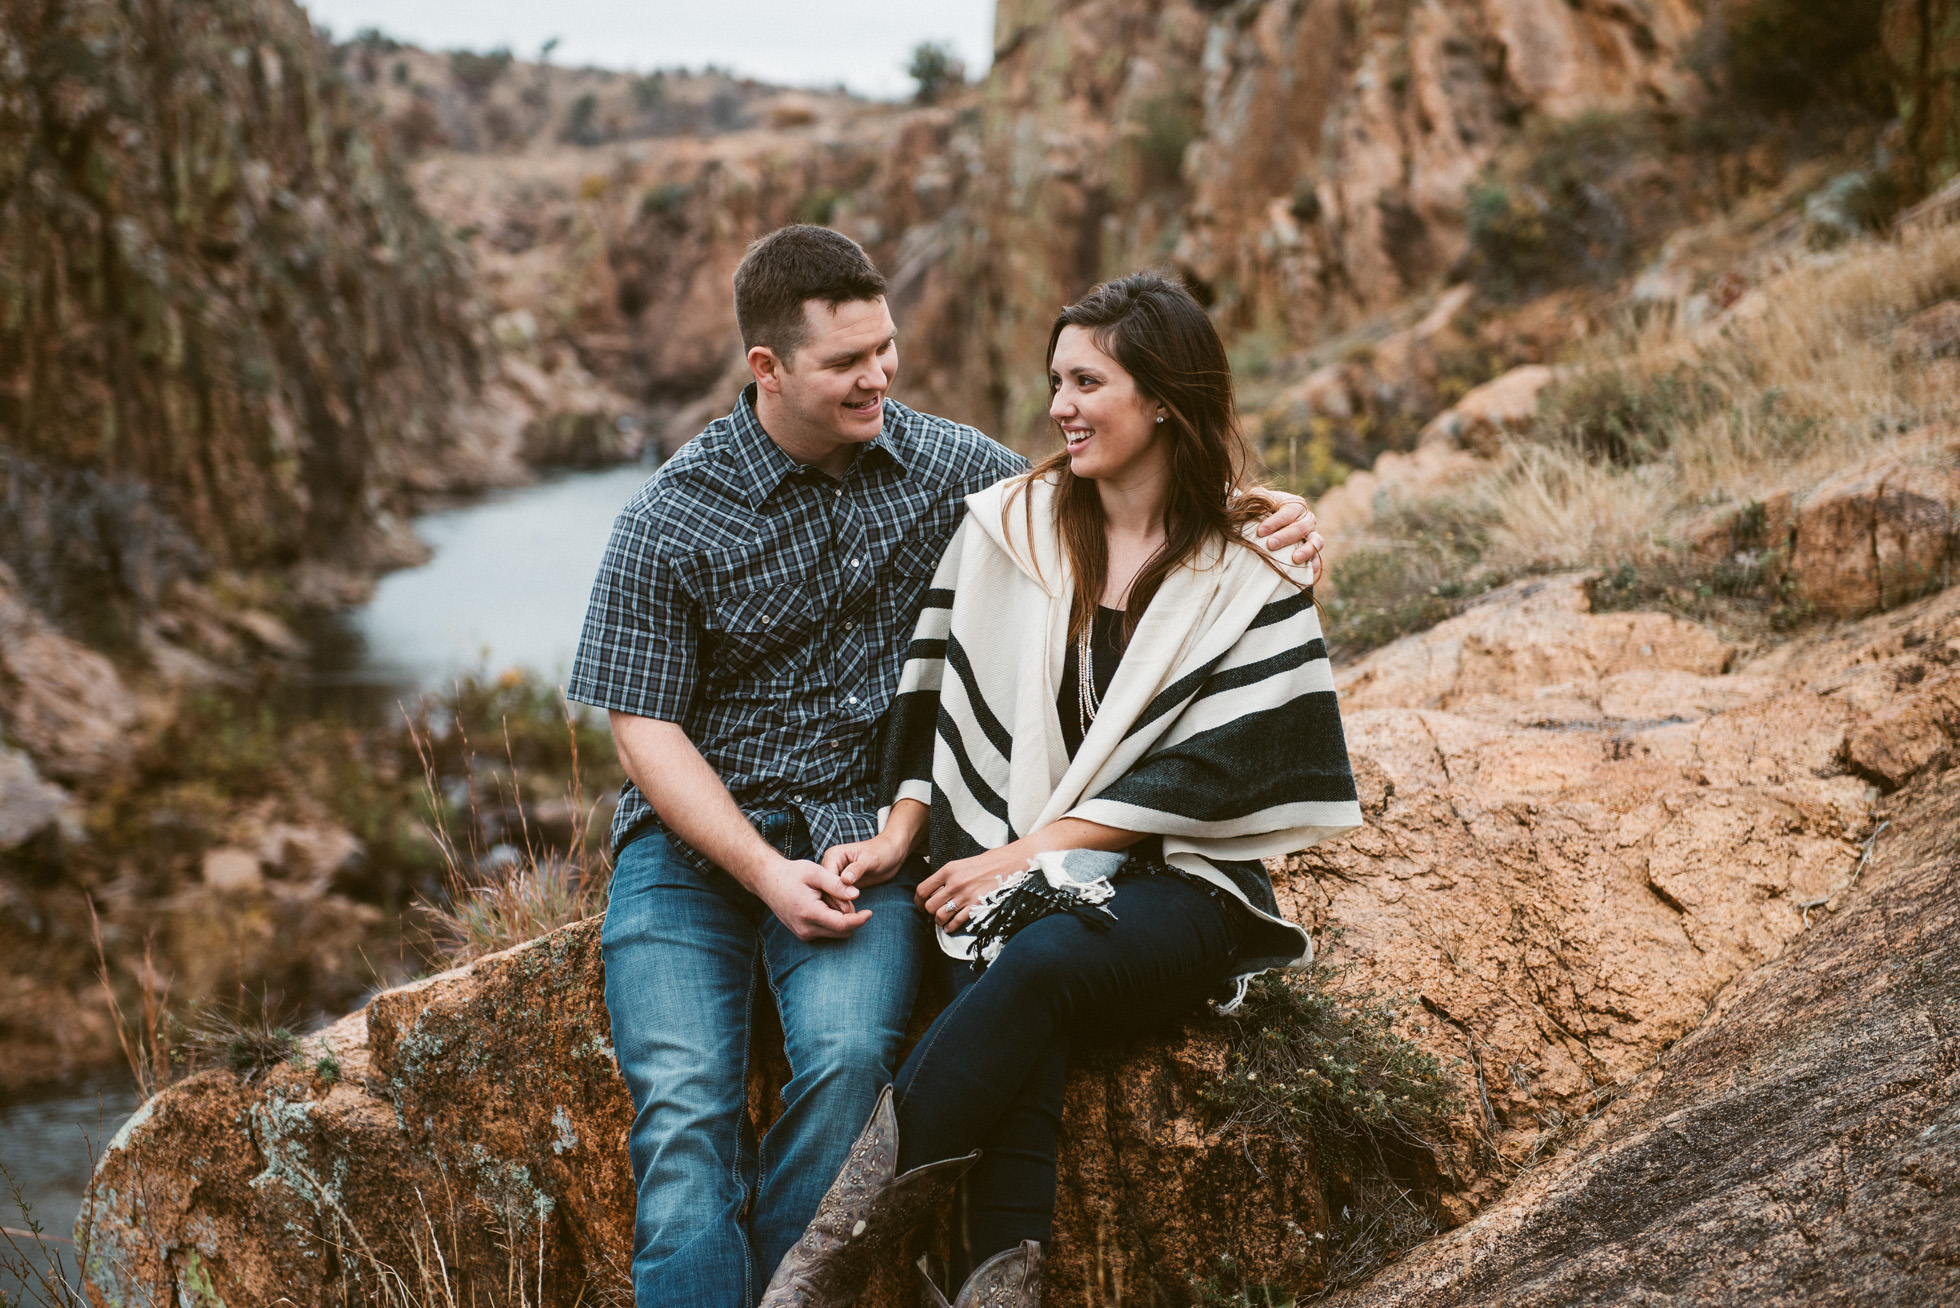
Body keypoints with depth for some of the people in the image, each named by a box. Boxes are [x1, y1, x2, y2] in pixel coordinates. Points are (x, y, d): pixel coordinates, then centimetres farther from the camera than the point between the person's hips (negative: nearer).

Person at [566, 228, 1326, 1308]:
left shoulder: (941, 465, 5)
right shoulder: (668, 525, -5)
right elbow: (647, 730, -4)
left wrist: (1254, 523, -2)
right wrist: (766, 872, -15)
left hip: (860, 828, 1)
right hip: (693, 837, -1)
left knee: (848, 1061, -27)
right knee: (683, 1109, -23)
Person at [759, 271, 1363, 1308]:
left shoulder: (1253, 571, -1)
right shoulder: (1008, 524, 9)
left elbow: (1203, 768, -8)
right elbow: (937, 690, 13)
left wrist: (1030, 851, -13)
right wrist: (904, 827, -2)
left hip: (1172, 883, -2)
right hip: (1007, 868, 3)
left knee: (1046, 958, -35)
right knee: (1023, 985, -34)